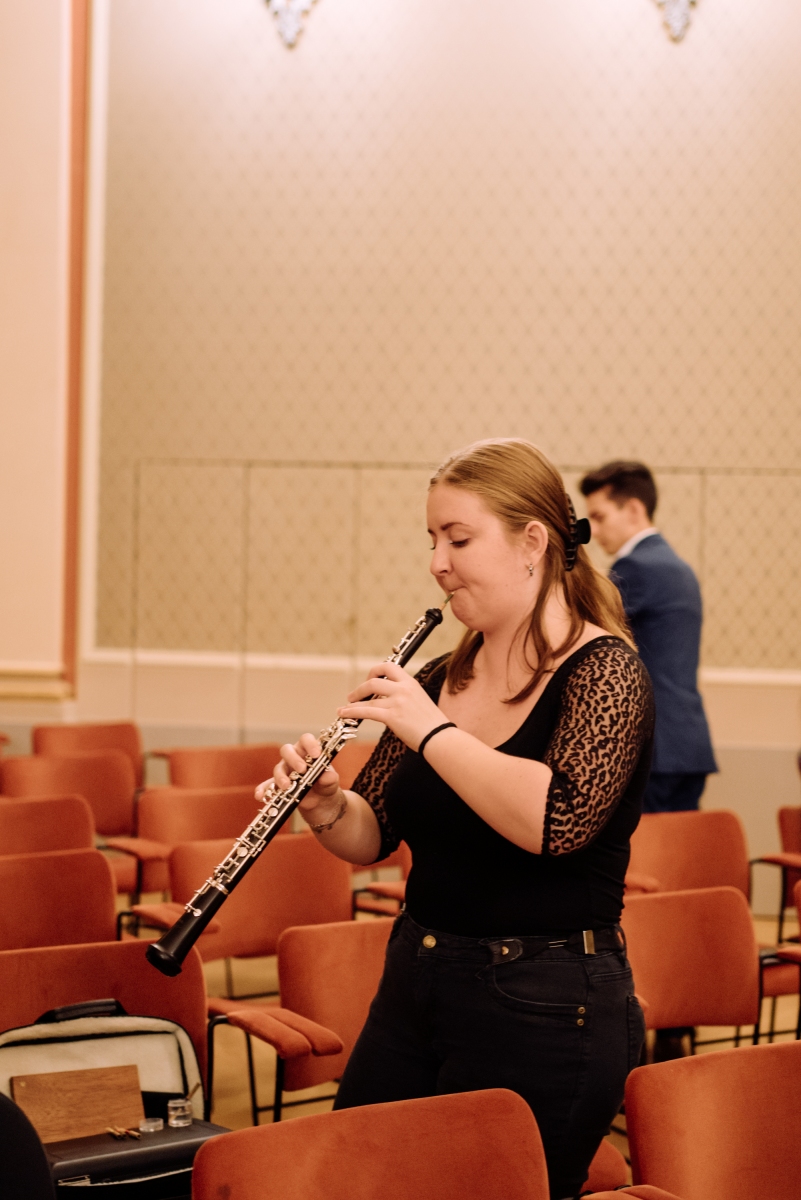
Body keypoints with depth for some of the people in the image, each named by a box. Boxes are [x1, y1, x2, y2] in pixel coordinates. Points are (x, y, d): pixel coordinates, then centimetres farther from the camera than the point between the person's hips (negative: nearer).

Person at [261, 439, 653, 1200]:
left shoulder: (603, 671, -13)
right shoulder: (442, 678, 7)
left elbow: (558, 820, -30)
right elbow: (373, 835, 11)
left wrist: (432, 730, -22)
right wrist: (324, 805, -10)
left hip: (543, 1017, -7)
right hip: (413, 987, 7)